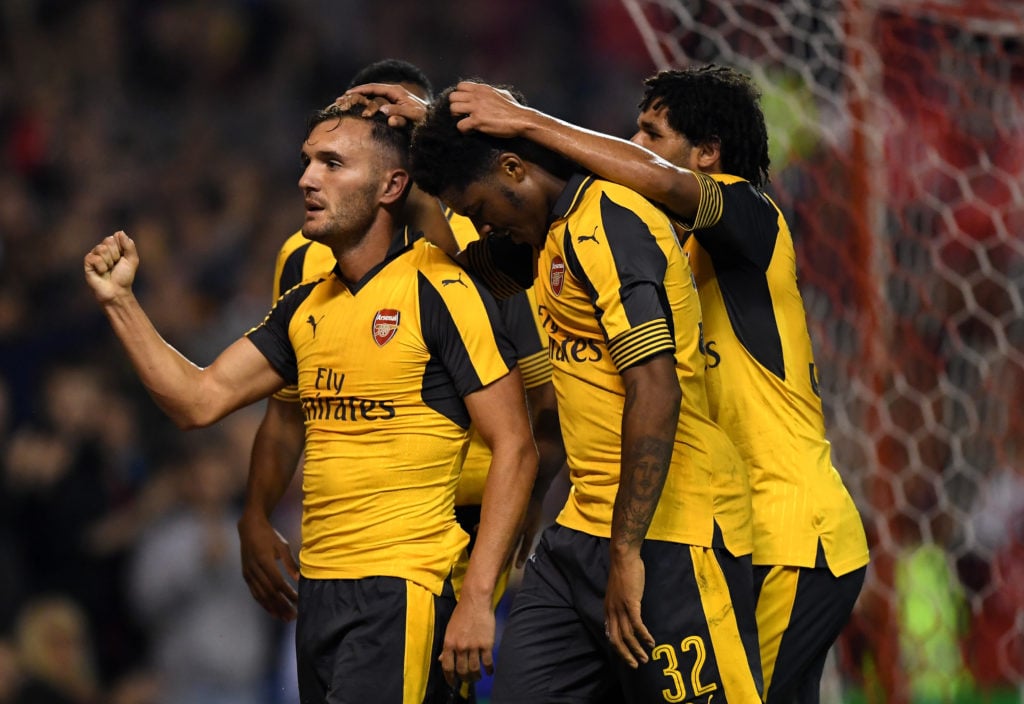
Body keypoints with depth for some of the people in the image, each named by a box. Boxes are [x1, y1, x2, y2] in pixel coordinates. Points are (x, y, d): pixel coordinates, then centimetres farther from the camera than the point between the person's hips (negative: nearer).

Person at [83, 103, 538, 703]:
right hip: (318, 587, 8)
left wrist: (477, 598, -17)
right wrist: (120, 301, 5)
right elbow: (199, 400, 14)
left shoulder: (440, 290, -9)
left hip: (402, 590, -8)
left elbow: (515, 449, -12)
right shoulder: (307, 306, 14)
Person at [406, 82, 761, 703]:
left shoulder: (605, 226, -16)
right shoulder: (560, 234, 15)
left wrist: (627, 553, -25)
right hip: (584, 528, 10)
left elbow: (656, 390, -24)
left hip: (666, 534, -10)